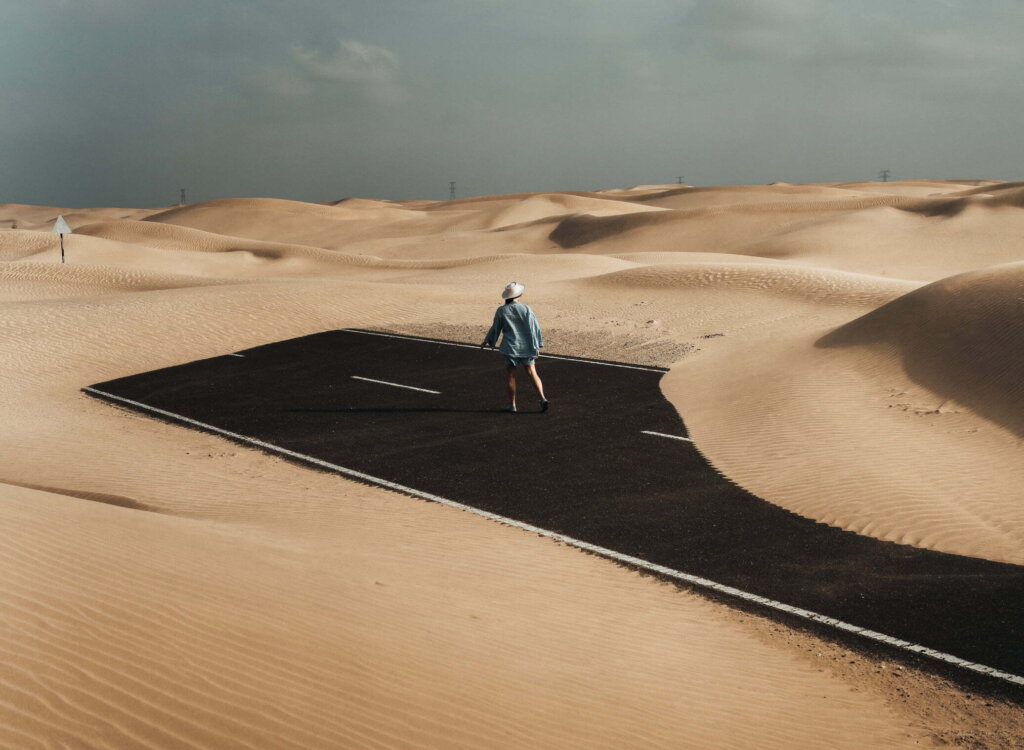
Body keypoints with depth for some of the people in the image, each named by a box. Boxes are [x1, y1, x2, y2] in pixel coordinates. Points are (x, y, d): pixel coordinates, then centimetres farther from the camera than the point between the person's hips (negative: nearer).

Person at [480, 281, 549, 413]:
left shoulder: (501, 311, -5)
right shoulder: (526, 309, -4)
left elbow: (495, 329, 3)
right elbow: (534, 327, -5)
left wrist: (486, 342, 19)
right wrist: (537, 346, 1)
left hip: (510, 347, -1)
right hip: (526, 346, 1)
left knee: (511, 376, 9)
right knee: (532, 373, 5)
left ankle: (512, 405, 12)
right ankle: (542, 398, -12)